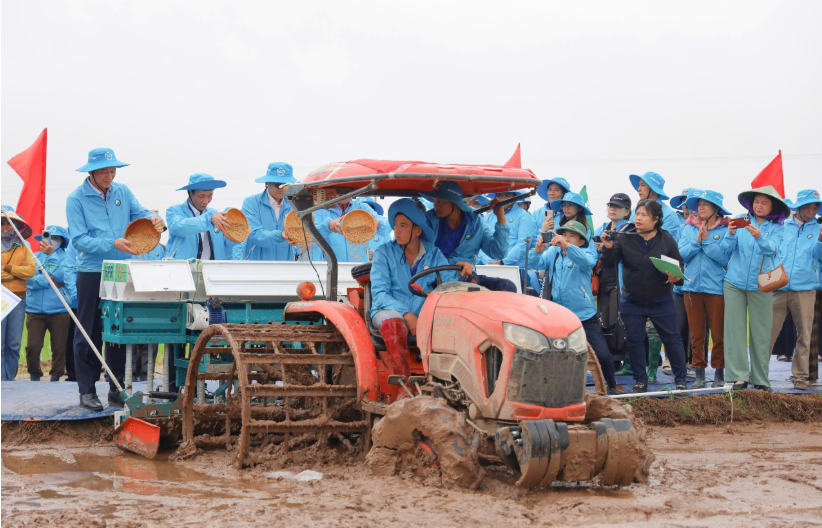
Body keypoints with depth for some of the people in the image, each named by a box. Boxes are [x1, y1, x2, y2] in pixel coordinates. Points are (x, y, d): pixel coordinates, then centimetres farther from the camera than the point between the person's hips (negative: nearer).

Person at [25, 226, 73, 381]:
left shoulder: (66, 257, 5)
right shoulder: (35, 257, 11)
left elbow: (62, 275, -14)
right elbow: (29, 280, -2)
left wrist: (51, 255, -11)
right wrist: (50, 280, -11)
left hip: (59, 310, -2)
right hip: (35, 309, 2)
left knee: (59, 347, 3)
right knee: (32, 346, -3)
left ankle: (56, 377, 16)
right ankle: (34, 376, 11)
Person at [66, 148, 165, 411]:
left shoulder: (122, 192, 7)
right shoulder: (76, 199, -6)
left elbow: (141, 214, 3)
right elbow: (79, 239, -14)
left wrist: (156, 221, -21)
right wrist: (113, 244, -26)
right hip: (92, 273, -4)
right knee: (89, 334, 2)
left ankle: (117, 390, 16)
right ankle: (87, 391, 10)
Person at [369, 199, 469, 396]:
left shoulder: (433, 254, 9)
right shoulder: (384, 253, 1)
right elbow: (379, 294, -8)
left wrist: (463, 272, -24)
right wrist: (406, 314, -22)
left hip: (422, 315, 2)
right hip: (388, 312, -2)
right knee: (394, 322, -38)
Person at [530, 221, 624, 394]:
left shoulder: (585, 255, -5)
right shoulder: (553, 253, 5)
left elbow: (587, 261, -29)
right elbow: (536, 264, -9)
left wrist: (566, 246, -46)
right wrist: (538, 251, -32)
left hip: (585, 316, -2)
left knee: (602, 354, -3)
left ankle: (612, 384, 21)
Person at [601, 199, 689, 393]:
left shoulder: (666, 239, -4)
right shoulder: (624, 238, -5)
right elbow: (609, 262, -10)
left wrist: (676, 277, -19)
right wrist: (608, 247, -29)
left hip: (661, 302, -1)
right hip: (632, 302, 1)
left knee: (672, 339, 4)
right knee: (634, 341, 6)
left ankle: (680, 380, 16)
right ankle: (640, 382, 18)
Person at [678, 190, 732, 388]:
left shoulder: (725, 229, -2)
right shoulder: (689, 228, 8)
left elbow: (725, 258, -12)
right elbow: (682, 254, 0)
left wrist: (707, 241, -14)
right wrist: (697, 241, -12)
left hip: (716, 287, -3)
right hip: (692, 286, 3)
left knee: (718, 334, 3)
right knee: (696, 334, 8)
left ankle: (719, 373, 13)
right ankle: (699, 374, 14)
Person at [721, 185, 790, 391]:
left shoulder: (777, 228, 2)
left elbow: (771, 248, -16)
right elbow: (727, 248, -4)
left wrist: (759, 237, -36)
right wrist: (731, 233, -24)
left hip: (761, 286, -1)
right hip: (734, 283, 1)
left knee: (761, 333, 2)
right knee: (735, 330, -3)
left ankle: (760, 379, 8)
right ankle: (738, 376, -2)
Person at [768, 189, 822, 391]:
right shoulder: (782, 228, 10)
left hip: (804, 289, 0)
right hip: (778, 288, 0)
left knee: (804, 336, 3)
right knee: (768, 333, 0)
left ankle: (800, 376, 11)